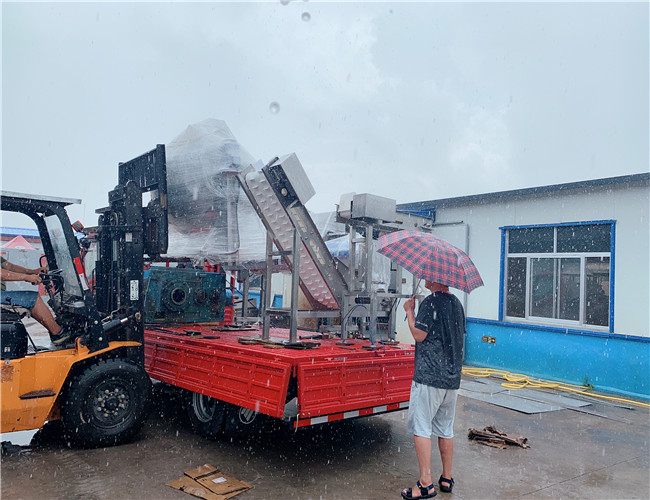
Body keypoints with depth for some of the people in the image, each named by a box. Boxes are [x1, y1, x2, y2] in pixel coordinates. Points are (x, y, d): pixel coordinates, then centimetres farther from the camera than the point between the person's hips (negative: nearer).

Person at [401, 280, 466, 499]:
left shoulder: (431, 302, -13)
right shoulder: (457, 304, 11)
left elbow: (419, 335, -15)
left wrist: (409, 310, -3)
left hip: (428, 376, -8)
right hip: (452, 378, 8)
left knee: (421, 428, -2)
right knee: (446, 430, 16)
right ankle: (446, 478, 24)